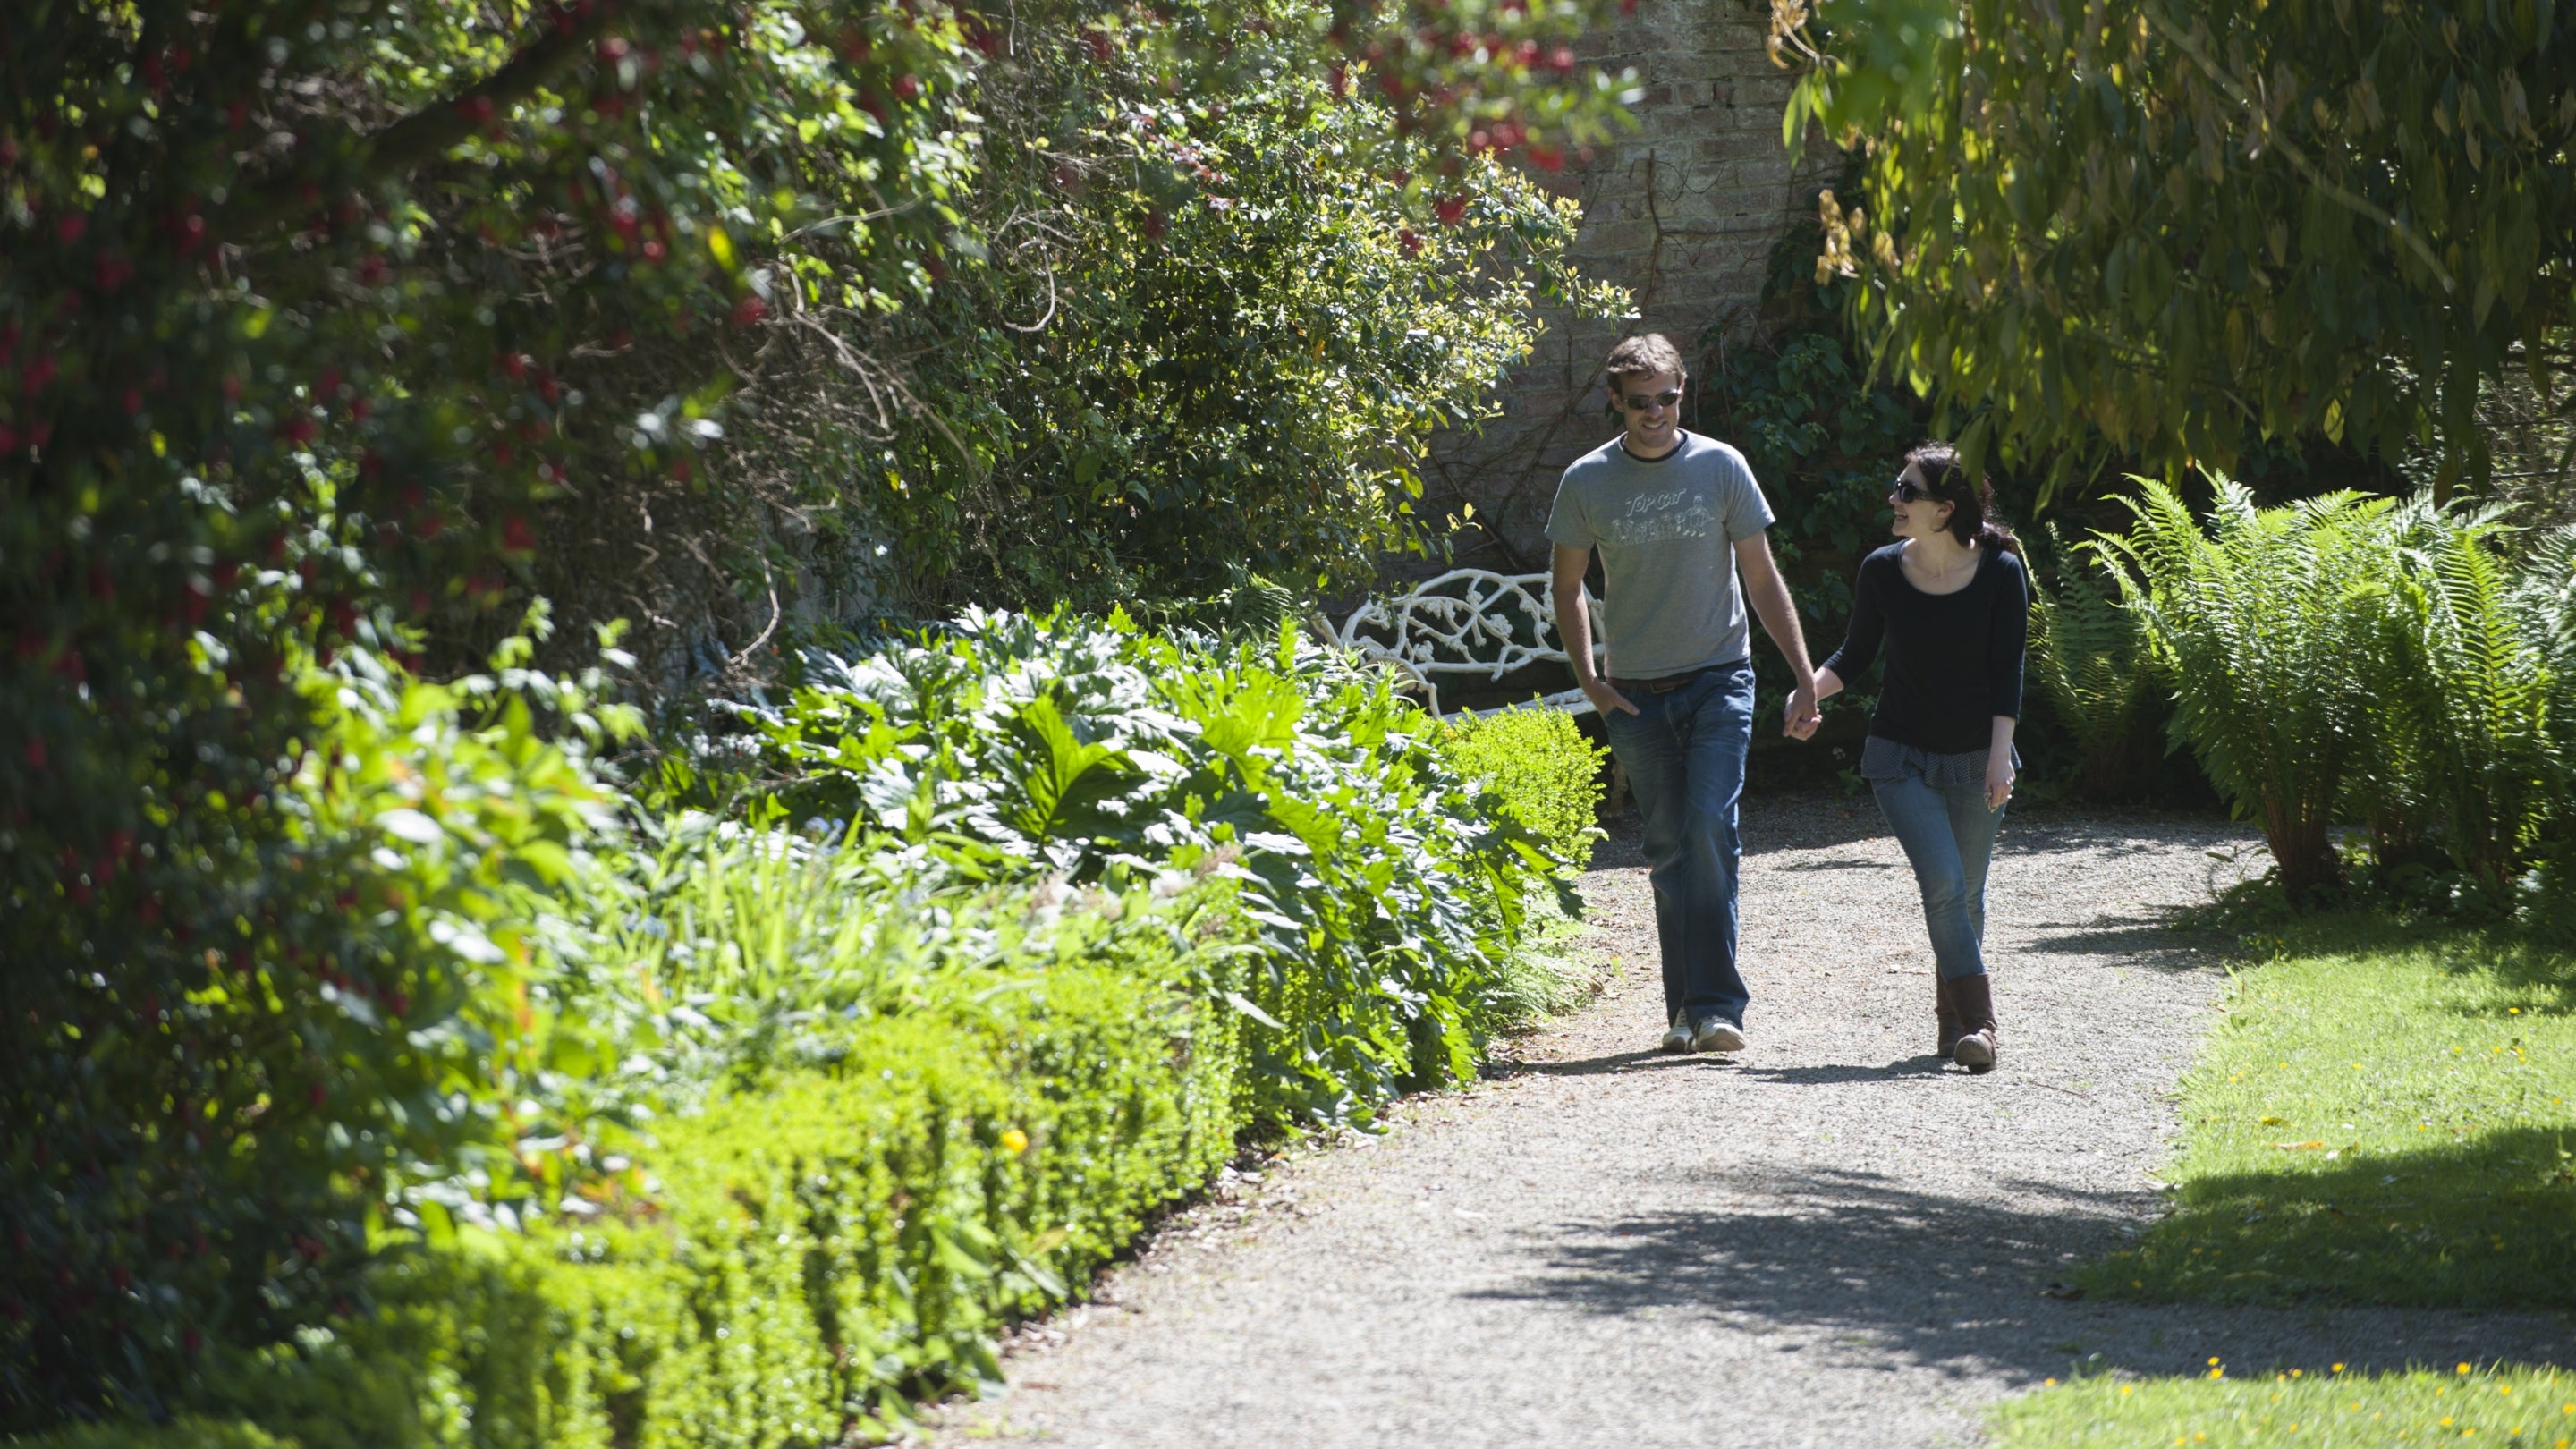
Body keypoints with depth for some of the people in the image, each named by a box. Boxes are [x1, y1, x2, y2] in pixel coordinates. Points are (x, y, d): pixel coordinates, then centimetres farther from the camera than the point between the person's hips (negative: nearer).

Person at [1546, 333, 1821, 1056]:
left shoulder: (1720, 467, -2)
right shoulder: (1587, 481, 0)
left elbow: (1762, 580, 4)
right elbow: (1566, 586, 12)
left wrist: (1804, 675, 0)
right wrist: (1590, 681, 3)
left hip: (1719, 678, -1)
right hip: (1636, 692, 2)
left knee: (1710, 827, -17)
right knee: (1669, 850, 4)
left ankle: (1714, 1004, -17)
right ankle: (1688, 1009, 13)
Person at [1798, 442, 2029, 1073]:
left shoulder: (2000, 572, -8)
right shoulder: (1883, 571, -5)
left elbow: (2007, 670, -7)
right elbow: (1856, 654, 7)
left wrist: (1999, 754, -14)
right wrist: (1811, 689, -12)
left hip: (1975, 757, 0)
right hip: (1901, 756, 0)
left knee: (1965, 895, 7)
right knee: (1943, 884, -16)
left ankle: (1953, 1015, 26)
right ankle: (1975, 1022, -15)